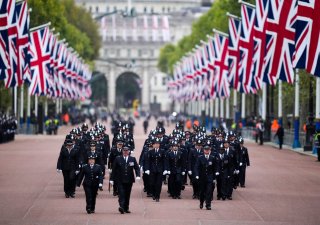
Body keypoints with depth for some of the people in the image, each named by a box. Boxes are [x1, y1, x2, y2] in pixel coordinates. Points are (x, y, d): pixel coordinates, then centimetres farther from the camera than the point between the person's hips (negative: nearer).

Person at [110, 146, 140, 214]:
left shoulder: (132, 159, 7)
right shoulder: (118, 159, 3)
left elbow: (137, 168, 4)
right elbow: (114, 169, 3)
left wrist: (138, 175, -15)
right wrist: (112, 179, 0)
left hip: (129, 180, 2)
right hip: (120, 181, -2)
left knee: (127, 195, 8)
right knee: (121, 194, -14)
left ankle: (126, 208, 15)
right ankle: (121, 206, -25)